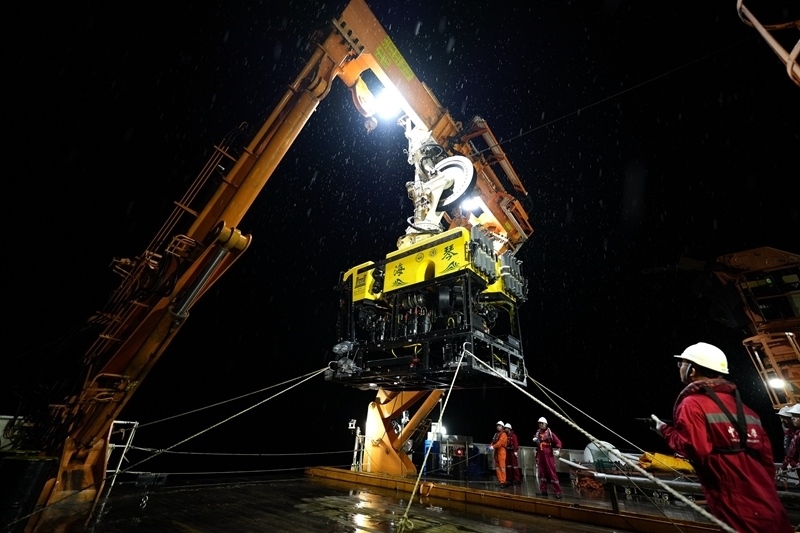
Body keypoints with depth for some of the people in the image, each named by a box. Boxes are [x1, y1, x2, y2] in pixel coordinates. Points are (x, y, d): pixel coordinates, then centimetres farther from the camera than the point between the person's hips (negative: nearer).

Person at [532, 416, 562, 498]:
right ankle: (543, 490, 21)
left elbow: (558, 442, -9)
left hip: (549, 455, -5)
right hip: (540, 455, 6)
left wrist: (558, 450, -23)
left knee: (552, 473, -4)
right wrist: (534, 441, -3)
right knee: (541, 472, 11)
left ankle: (558, 492, 2)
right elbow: (535, 443, 20)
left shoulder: (550, 433, -9)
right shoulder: (537, 433, 7)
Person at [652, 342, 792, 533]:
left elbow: (694, 448, -23)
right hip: (767, 505, 8)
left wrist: (665, 430, -6)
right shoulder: (742, 407, 12)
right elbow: (765, 453, 14)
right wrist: (763, 490, 26)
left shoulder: (692, 404, -12)